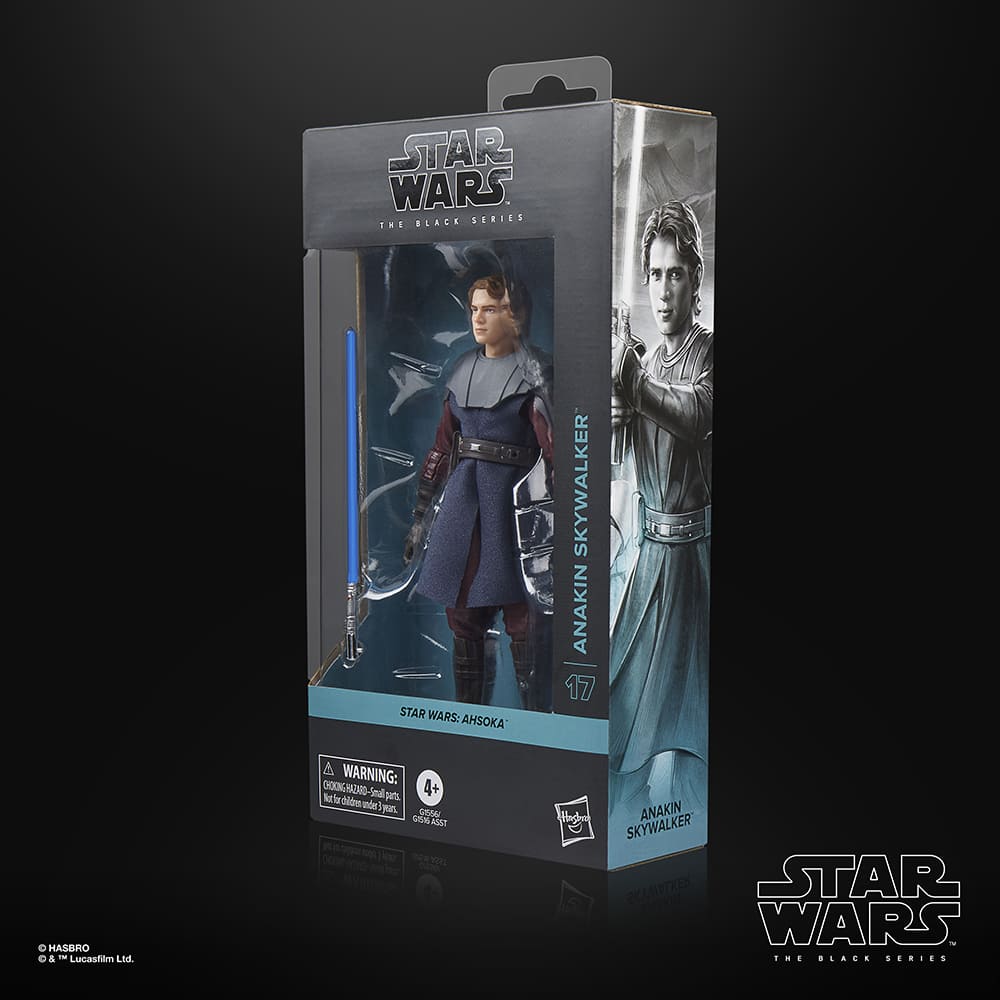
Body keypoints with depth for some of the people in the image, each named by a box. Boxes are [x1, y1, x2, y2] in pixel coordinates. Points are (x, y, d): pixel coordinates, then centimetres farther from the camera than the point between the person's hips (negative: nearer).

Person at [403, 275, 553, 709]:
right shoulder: (464, 369, 14)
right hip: (463, 496, 6)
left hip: (512, 495, -6)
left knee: (519, 616, -4)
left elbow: (554, 446, -13)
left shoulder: (532, 372, -4)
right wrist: (420, 515, 16)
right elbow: (442, 445, 17)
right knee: (461, 612, 8)